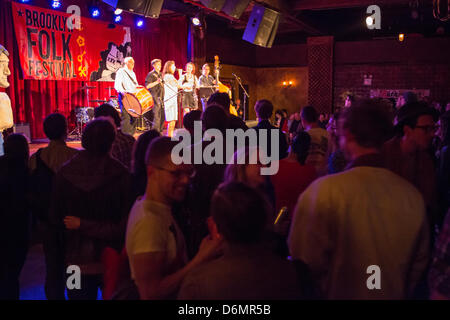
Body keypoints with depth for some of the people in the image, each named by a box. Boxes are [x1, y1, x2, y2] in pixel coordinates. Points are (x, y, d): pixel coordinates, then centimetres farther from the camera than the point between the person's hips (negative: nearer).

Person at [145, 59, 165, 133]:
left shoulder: (161, 74, 20)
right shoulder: (151, 74, -3)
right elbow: (147, 86, -13)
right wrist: (156, 82, -21)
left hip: (162, 97, 8)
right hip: (155, 97, -8)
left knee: (162, 116, 6)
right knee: (157, 117, -10)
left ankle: (160, 131, 15)